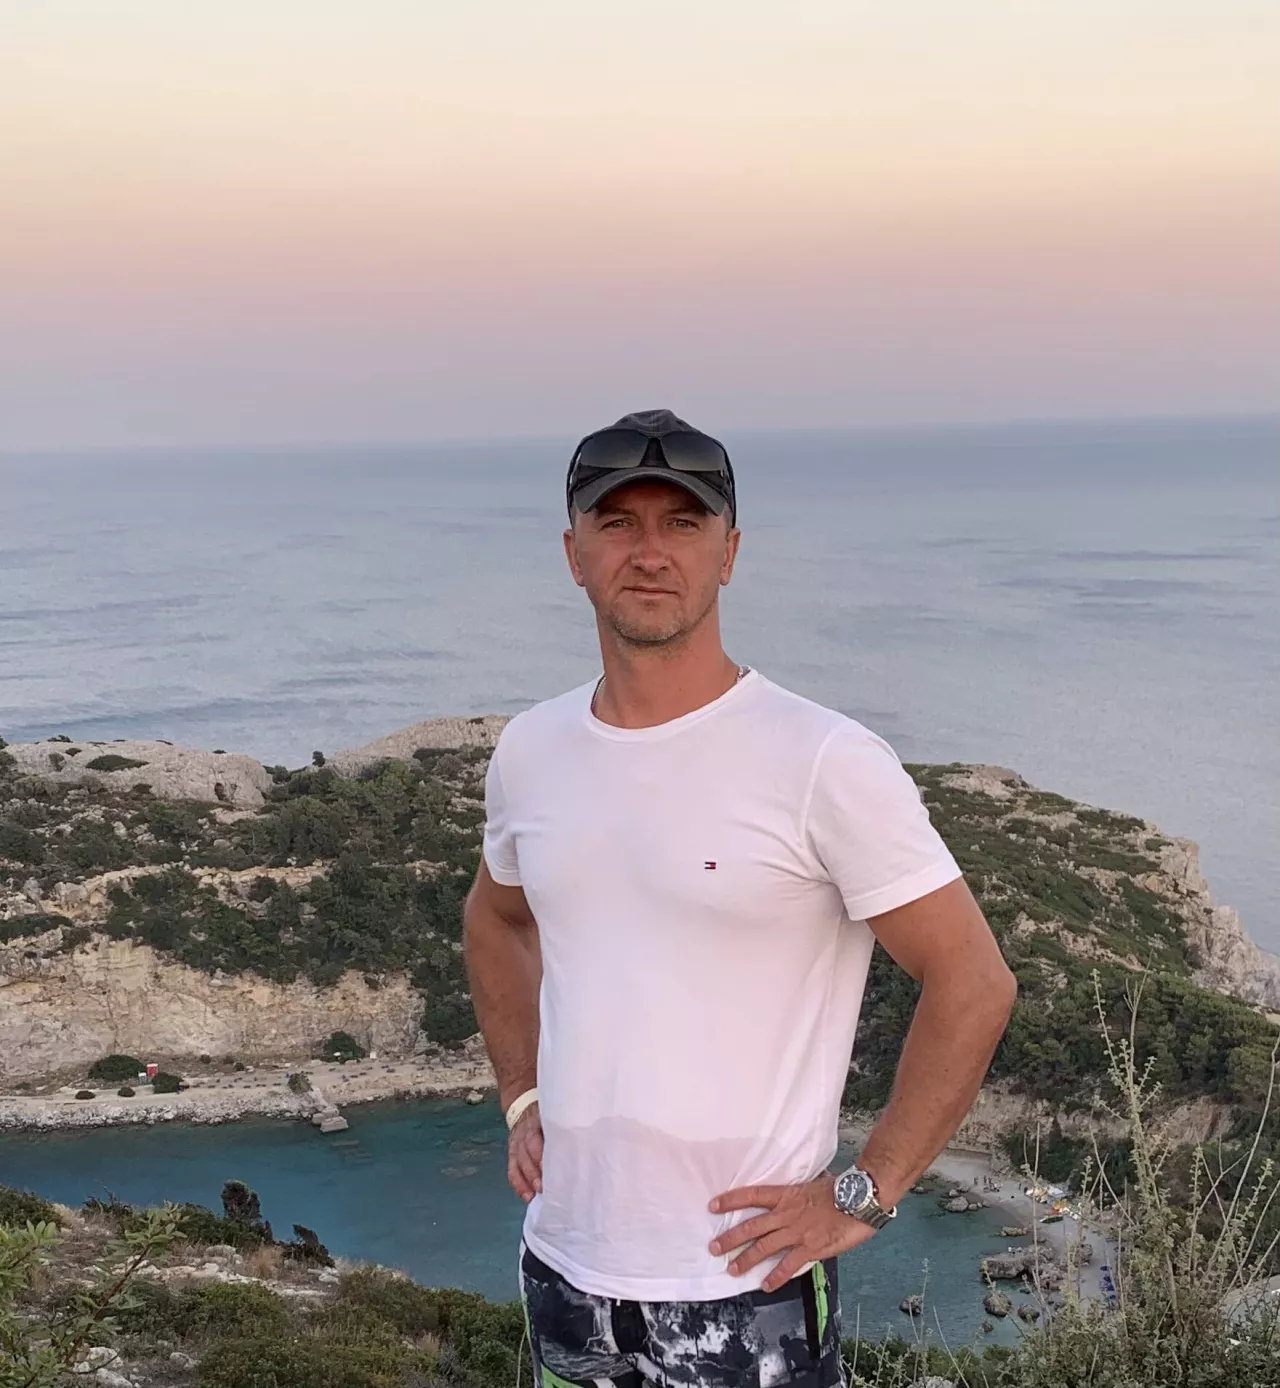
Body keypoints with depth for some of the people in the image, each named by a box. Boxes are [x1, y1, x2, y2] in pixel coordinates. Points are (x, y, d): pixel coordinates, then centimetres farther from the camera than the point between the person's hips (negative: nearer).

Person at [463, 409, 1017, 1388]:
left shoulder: (825, 763, -15)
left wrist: (862, 1196, -12)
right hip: (563, 1268, 5)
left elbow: (972, 984, -12)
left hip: (745, 1286, -5)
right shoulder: (531, 750, 3)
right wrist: (522, 1100, 12)